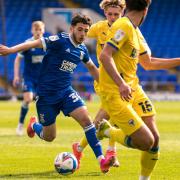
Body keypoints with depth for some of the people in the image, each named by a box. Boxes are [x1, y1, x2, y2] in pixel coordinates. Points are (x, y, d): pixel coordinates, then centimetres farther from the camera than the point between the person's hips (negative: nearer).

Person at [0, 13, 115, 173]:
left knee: (86, 118, -19)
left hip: (66, 92, 5)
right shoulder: (60, 41, -16)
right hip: (46, 94, -5)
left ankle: (101, 160, -19)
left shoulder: (82, 50, 3)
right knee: (49, 137, 6)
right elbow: (35, 43, -21)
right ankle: (34, 125, 43)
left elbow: (92, 67, 22)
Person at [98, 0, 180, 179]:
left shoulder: (135, 31, 16)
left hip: (133, 89, 9)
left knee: (154, 138, 1)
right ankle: (106, 131, 10)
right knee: (146, 141, -14)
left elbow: (148, 63, 27)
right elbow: (104, 56, -25)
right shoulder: (123, 26, -15)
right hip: (115, 95, -9)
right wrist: (121, 84, -35)